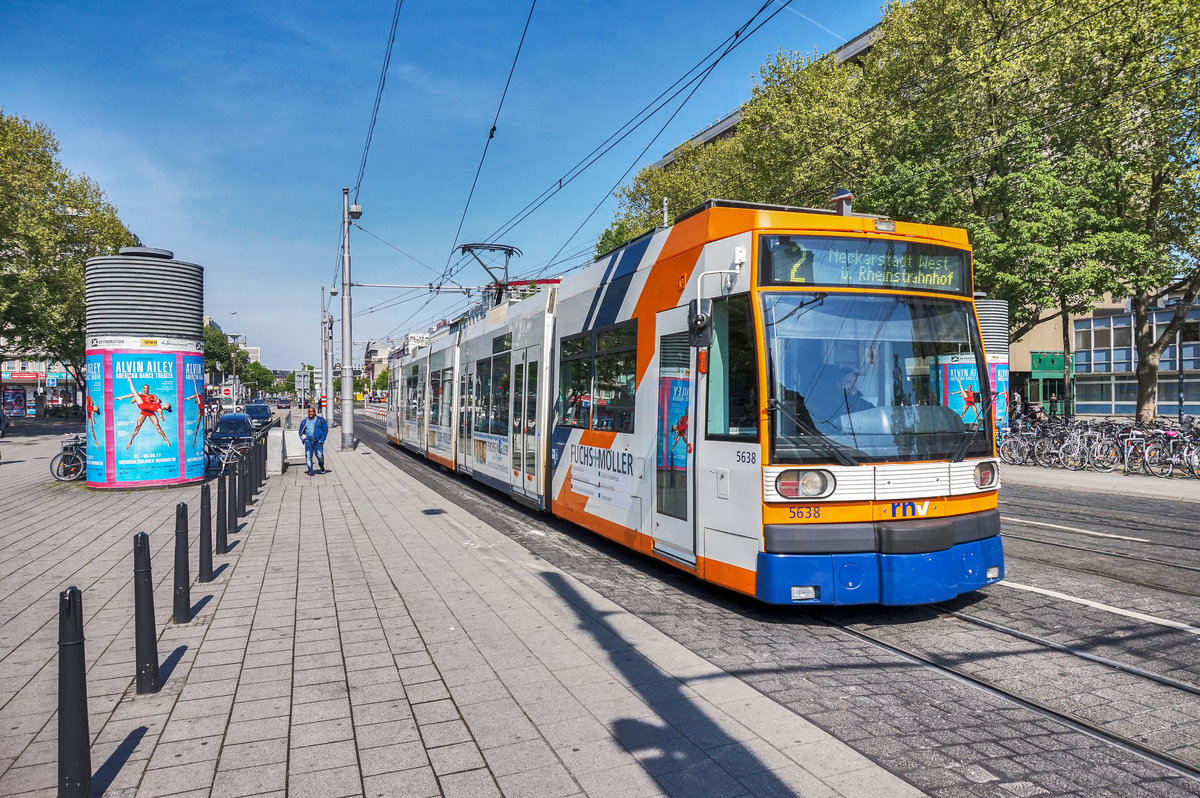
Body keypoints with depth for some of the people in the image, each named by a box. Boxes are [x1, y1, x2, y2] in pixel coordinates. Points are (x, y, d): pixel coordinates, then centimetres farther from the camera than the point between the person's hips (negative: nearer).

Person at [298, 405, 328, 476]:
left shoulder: (320, 420, 5)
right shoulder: (305, 422, 15)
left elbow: (325, 430, 2)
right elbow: (301, 432, 24)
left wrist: (321, 440, -7)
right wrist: (303, 439, 6)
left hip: (317, 441, -3)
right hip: (308, 441, 3)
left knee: (320, 456, -11)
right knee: (308, 456, -7)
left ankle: (321, 466, 20)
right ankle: (310, 471, 1)